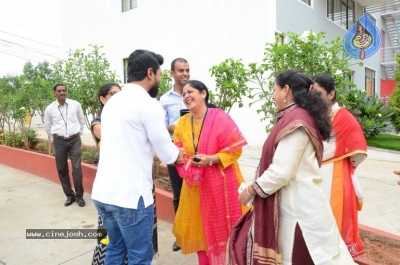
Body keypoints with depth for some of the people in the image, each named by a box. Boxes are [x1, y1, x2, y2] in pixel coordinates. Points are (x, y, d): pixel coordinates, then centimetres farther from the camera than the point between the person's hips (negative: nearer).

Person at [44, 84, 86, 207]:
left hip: (74, 140, -1)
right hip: (59, 141, 2)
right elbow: (47, 126, 13)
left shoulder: (75, 105, -4)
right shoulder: (50, 108, -1)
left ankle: (79, 196, 8)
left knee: (77, 168, -5)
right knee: (62, 169, 7)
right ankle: (69, 195, 21)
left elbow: (82, 120, 11)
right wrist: (53, 138, 17)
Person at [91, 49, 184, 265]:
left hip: (102, 193, 8)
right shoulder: (148, 104, -13)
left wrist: (170, 153, 22)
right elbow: (167, 154, -9)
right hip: (130, 196, -8)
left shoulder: (113, 101, 12)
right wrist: (178, 155, 14)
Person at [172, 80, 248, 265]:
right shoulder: (182, 123, 5)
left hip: (220, 183, -4)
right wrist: (182, 160, -13)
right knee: (201, 229, 13)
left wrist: (211, 159, -21)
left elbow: (235, 149, -12)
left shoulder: (220, 118, -11)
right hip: (195, 185, 5)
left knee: (222, 228, 6)